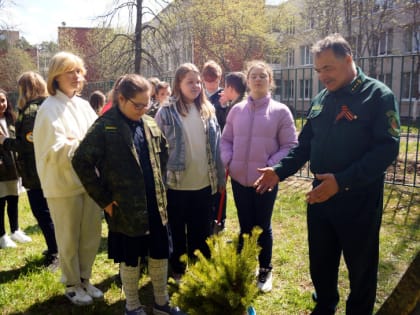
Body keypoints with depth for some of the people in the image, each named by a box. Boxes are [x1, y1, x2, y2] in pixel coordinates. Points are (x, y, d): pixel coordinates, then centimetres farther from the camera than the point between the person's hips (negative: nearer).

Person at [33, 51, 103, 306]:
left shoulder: (83, 105, 8)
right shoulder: (50, 108, -10)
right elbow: (56, 150, -17)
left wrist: (77, 141, -11)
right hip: (64, 184, -6)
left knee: (92, 235, 13)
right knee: (69, 239, 9)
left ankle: (85, 280, 33)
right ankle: (72, 285, 28)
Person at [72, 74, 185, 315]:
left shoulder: (150, 124, 4)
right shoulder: (105, 127, -13)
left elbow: (163, 152, 19)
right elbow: (81, 162, -14)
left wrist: (158, 183, 11)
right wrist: (103, 198, -12)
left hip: (155, 204, 5)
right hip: (126, 208, -5)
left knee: (160, 253, 15)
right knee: (130, 258, 12)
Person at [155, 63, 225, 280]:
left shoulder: (208, 111, 5)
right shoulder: (166, 112, -8)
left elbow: (216, 147, 9)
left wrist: (220, 177, 10)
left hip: (204, 183, 4)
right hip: (176, 184, -3)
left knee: (201, 231, 17)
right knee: (177, 230, 14)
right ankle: (178, 270, 32)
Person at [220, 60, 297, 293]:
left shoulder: (281, 111, -5)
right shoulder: (237, 110, 4)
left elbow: (290, 146, -6)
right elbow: (226, 139, 10)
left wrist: (272, 167, -16)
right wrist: (228, 161, -5)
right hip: (239, 178, 3)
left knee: (263, 226, 12)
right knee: (245, 226, 16)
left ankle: (265, 271, 32)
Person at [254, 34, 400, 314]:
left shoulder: (379, 96, -11)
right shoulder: (320, 100, 8)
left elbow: (387, 149, -20)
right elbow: (305, 144, 13)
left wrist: (343, 181, -28)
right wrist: (280, 171, -2)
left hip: (359, 200, -5)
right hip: (320, 196, 6)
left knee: (361, 267, 12)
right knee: (320, 262, 18)